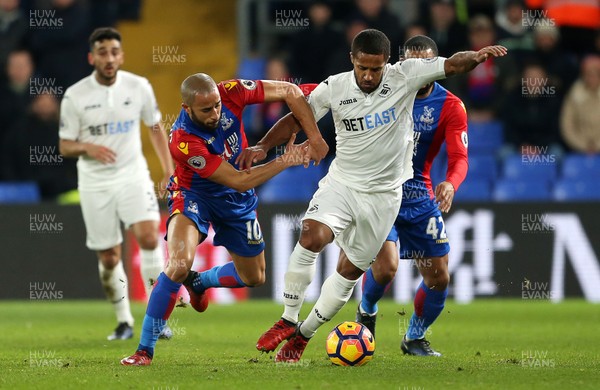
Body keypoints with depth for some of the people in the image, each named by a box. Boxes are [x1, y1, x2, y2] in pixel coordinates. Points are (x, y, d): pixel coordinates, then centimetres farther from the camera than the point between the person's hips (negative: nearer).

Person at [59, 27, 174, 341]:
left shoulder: (139, 87, -3)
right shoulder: (75, 96, -7)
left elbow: (155, 127, 12)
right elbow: (64, 146, -1)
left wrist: (169, 171, 7)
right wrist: (87, 148, -22)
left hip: (133, 176, 0)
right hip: (95, 182, 0)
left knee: (148, 236, -21)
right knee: (109, 258, 3)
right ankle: (124, 322, 22)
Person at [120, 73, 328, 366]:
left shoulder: (230, 93, -25)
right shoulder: (183, 141, -36)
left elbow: (289, 91, -17)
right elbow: (239, 181, -32)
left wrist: (315, 138, -23)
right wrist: (286, 161, -28)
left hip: (236, 199, 6)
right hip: (194, 195, -6)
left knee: (254, 277, 13)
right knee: (179, 263, -31)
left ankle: (198, 282, 45)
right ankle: (144, 350, -22)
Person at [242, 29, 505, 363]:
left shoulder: (405, 76, -11)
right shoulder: (334, 88, -8)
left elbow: (452, 65, -16)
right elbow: (296, 119, 1)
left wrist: (477, 56, -37)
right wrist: (263, 146, -12)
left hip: (383, 194, 0)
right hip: (341, 184, 0)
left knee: (350, 270, 6)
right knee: (312, 236, -27)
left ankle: (303, 335, 23)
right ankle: (288, 320, -13)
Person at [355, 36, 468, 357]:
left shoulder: (450, 107, -6)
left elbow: (459, 158, -15)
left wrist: (450, 184, -37)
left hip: (419, 196, 3)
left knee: (438, 278, 2)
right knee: (386, 266, -22)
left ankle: (414, 338, 28)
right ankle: (367, 312, 11)